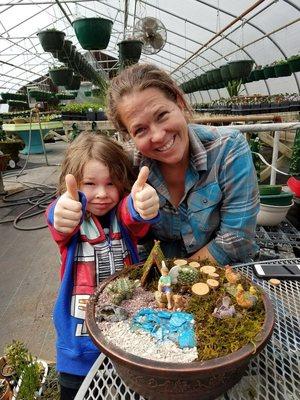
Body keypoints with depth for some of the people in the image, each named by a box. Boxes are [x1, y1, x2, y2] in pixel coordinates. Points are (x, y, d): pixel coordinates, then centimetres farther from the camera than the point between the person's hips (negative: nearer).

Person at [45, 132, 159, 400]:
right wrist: (64, 209, -60)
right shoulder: (70, 216, -11)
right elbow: (59, 222, -36)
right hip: (80, 334, 0)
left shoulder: (124, 213, -10)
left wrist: (143, 205, -58)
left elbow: (134, 215, -34)